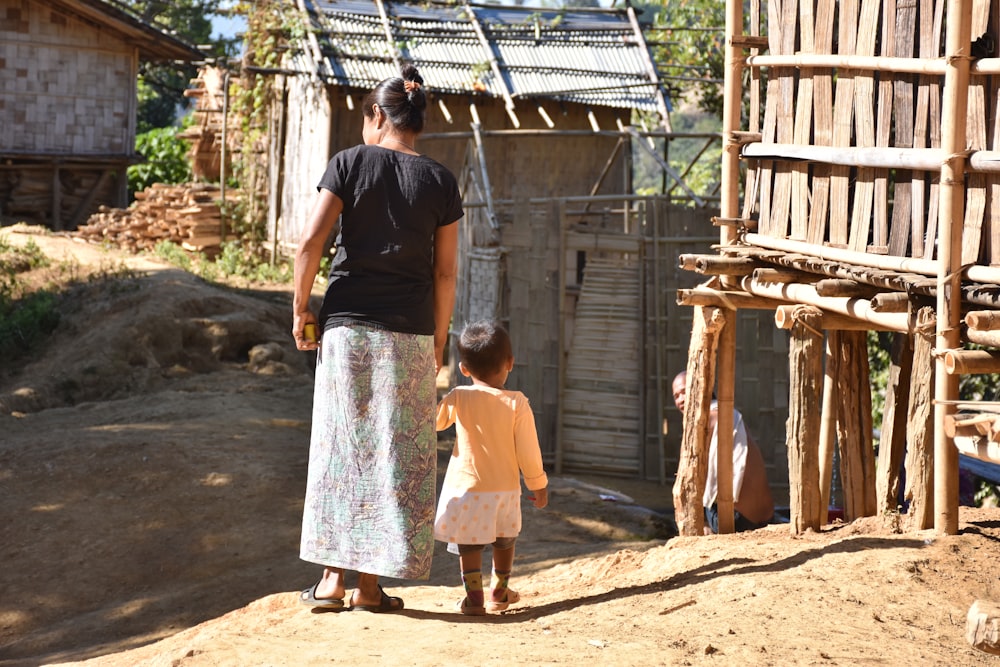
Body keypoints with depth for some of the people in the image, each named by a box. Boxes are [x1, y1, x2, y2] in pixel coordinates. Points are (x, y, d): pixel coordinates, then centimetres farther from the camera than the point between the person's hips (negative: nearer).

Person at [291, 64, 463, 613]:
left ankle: (333, 578, 7)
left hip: (347, 325, 0)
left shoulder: (349, 163, 0)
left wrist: (300, 309, 2)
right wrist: (438, 344, 10)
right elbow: (445, 273, 3)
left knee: (340, 446, 7)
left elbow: (310, 243, -9)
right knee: (397, 454, 6)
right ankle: (370, 582, 8)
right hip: (410, 333, 1)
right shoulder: (440, 182, 4)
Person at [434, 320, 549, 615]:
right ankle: (499, 591, 32)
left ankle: (474, 596, 1)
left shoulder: (458, 398, -12)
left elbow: (434, 420, 6)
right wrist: (539, 485, 4)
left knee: (469, 542, 8)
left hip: (466, 486, -1)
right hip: (505, 488, 1)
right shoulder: (517, 403, -13)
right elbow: (528, 451, -9)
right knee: (505, 539, 22)